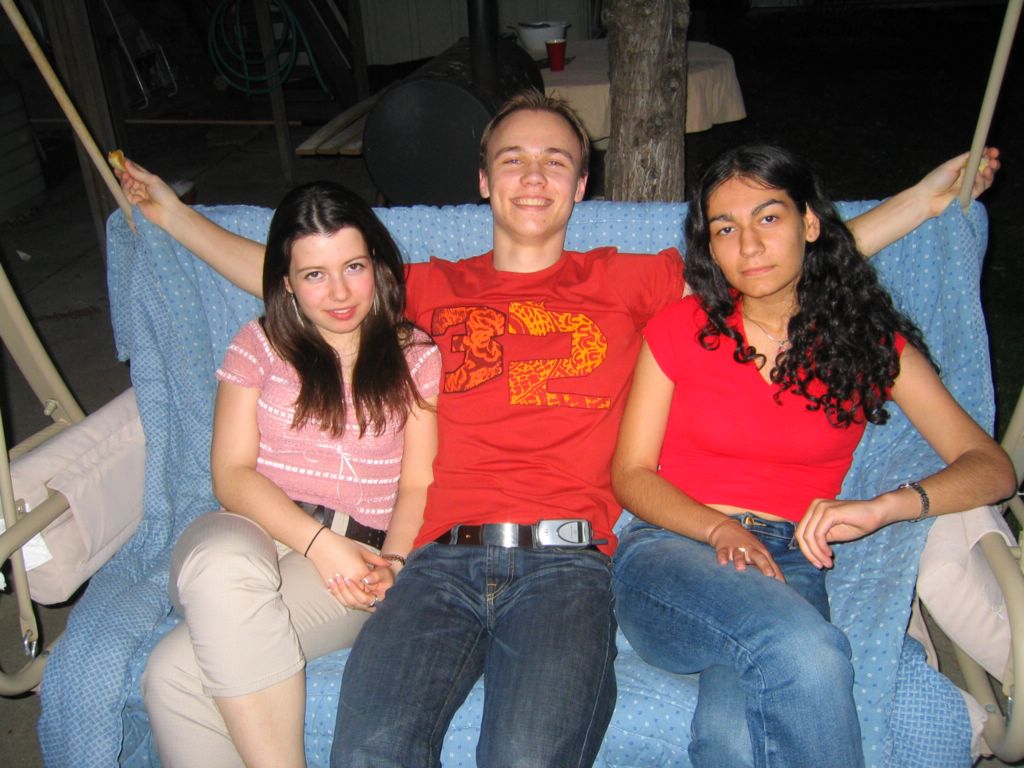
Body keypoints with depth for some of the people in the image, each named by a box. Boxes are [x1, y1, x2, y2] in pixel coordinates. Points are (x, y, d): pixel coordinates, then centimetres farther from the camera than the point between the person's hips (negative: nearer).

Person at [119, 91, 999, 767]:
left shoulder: (625, 282, 19)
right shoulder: (437, 289, 23)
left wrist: (927, 196, 17)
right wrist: (172, 210, 27)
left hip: (565, 561, -1)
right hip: (444, 562, 2)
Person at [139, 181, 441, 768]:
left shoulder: (416, 357, 11)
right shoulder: (260, 346, 12)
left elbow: (417, 485, 6)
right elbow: (233, 475, 3)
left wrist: (391, 561, -14)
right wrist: (317, 541, -13)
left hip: (357, 551, -2)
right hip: (254, 530, 2)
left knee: (177, 673, -28)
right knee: (222, 565, -38)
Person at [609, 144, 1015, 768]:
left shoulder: (872, 342, 8)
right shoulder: (679, 329, 6)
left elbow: (992, 467, 2)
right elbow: (632, 474, 5)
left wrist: (886, 506, -19)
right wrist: (721, 530, -14)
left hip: (789, 563, 0)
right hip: (673, 550, 0)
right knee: (805, 652, -34)